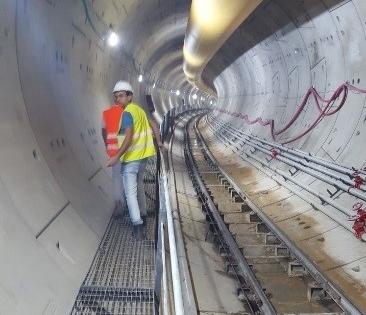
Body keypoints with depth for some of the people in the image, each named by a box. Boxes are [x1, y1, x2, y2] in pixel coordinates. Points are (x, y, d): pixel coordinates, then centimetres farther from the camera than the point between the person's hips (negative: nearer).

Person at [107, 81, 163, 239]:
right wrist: (159, 141, 28)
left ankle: (137, 224, -11)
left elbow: (129, 138, -27)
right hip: (143, 155, 9)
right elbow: (153, 124, 19)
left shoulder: (127, 113, -17)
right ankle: (142, 214, 37)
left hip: (131, 158, -9)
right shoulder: (139, 109, 10)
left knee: (131, 192, -6)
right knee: (139, 185, 24)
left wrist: (117, 156, -30)